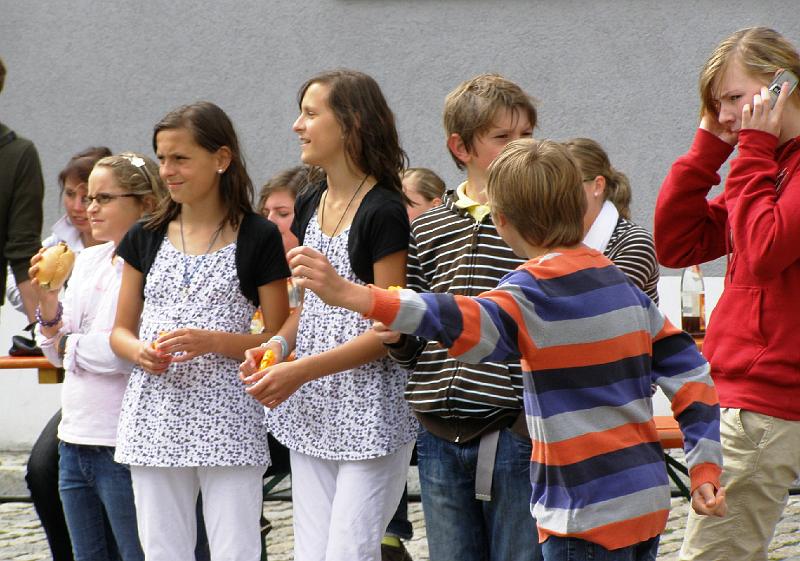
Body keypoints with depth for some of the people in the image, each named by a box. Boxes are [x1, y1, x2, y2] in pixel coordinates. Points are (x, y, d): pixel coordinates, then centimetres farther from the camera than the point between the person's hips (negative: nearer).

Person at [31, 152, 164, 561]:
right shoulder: (88, 260, 13)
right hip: (76, 436, 8)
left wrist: (69, 345, -7)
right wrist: (46, 299, -3)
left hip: (124, 442, -8)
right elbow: (59, 353, 15)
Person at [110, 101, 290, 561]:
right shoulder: (146, 238, 11)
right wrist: (139, 351, -8)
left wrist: (214, 341, -17)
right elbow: (120, 331, 15)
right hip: (156, 416, 4)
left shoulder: (258, 238, -1)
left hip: (228, 419, -4)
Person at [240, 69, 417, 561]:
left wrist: (302, 371, -20)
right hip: (312, 410, 8)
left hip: (371, 411, -8)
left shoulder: (384, 212, -13)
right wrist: (278, 345, 0)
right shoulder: (310, 206, 11)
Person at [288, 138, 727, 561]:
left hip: (589, 515, -8)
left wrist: (350, 296, -46)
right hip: (647, 500, 9)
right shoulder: (621, 283, 11)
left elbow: (465, 324, -35)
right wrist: (706, 468, 13)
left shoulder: (536, 290, -15)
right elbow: (688, 370, 11)